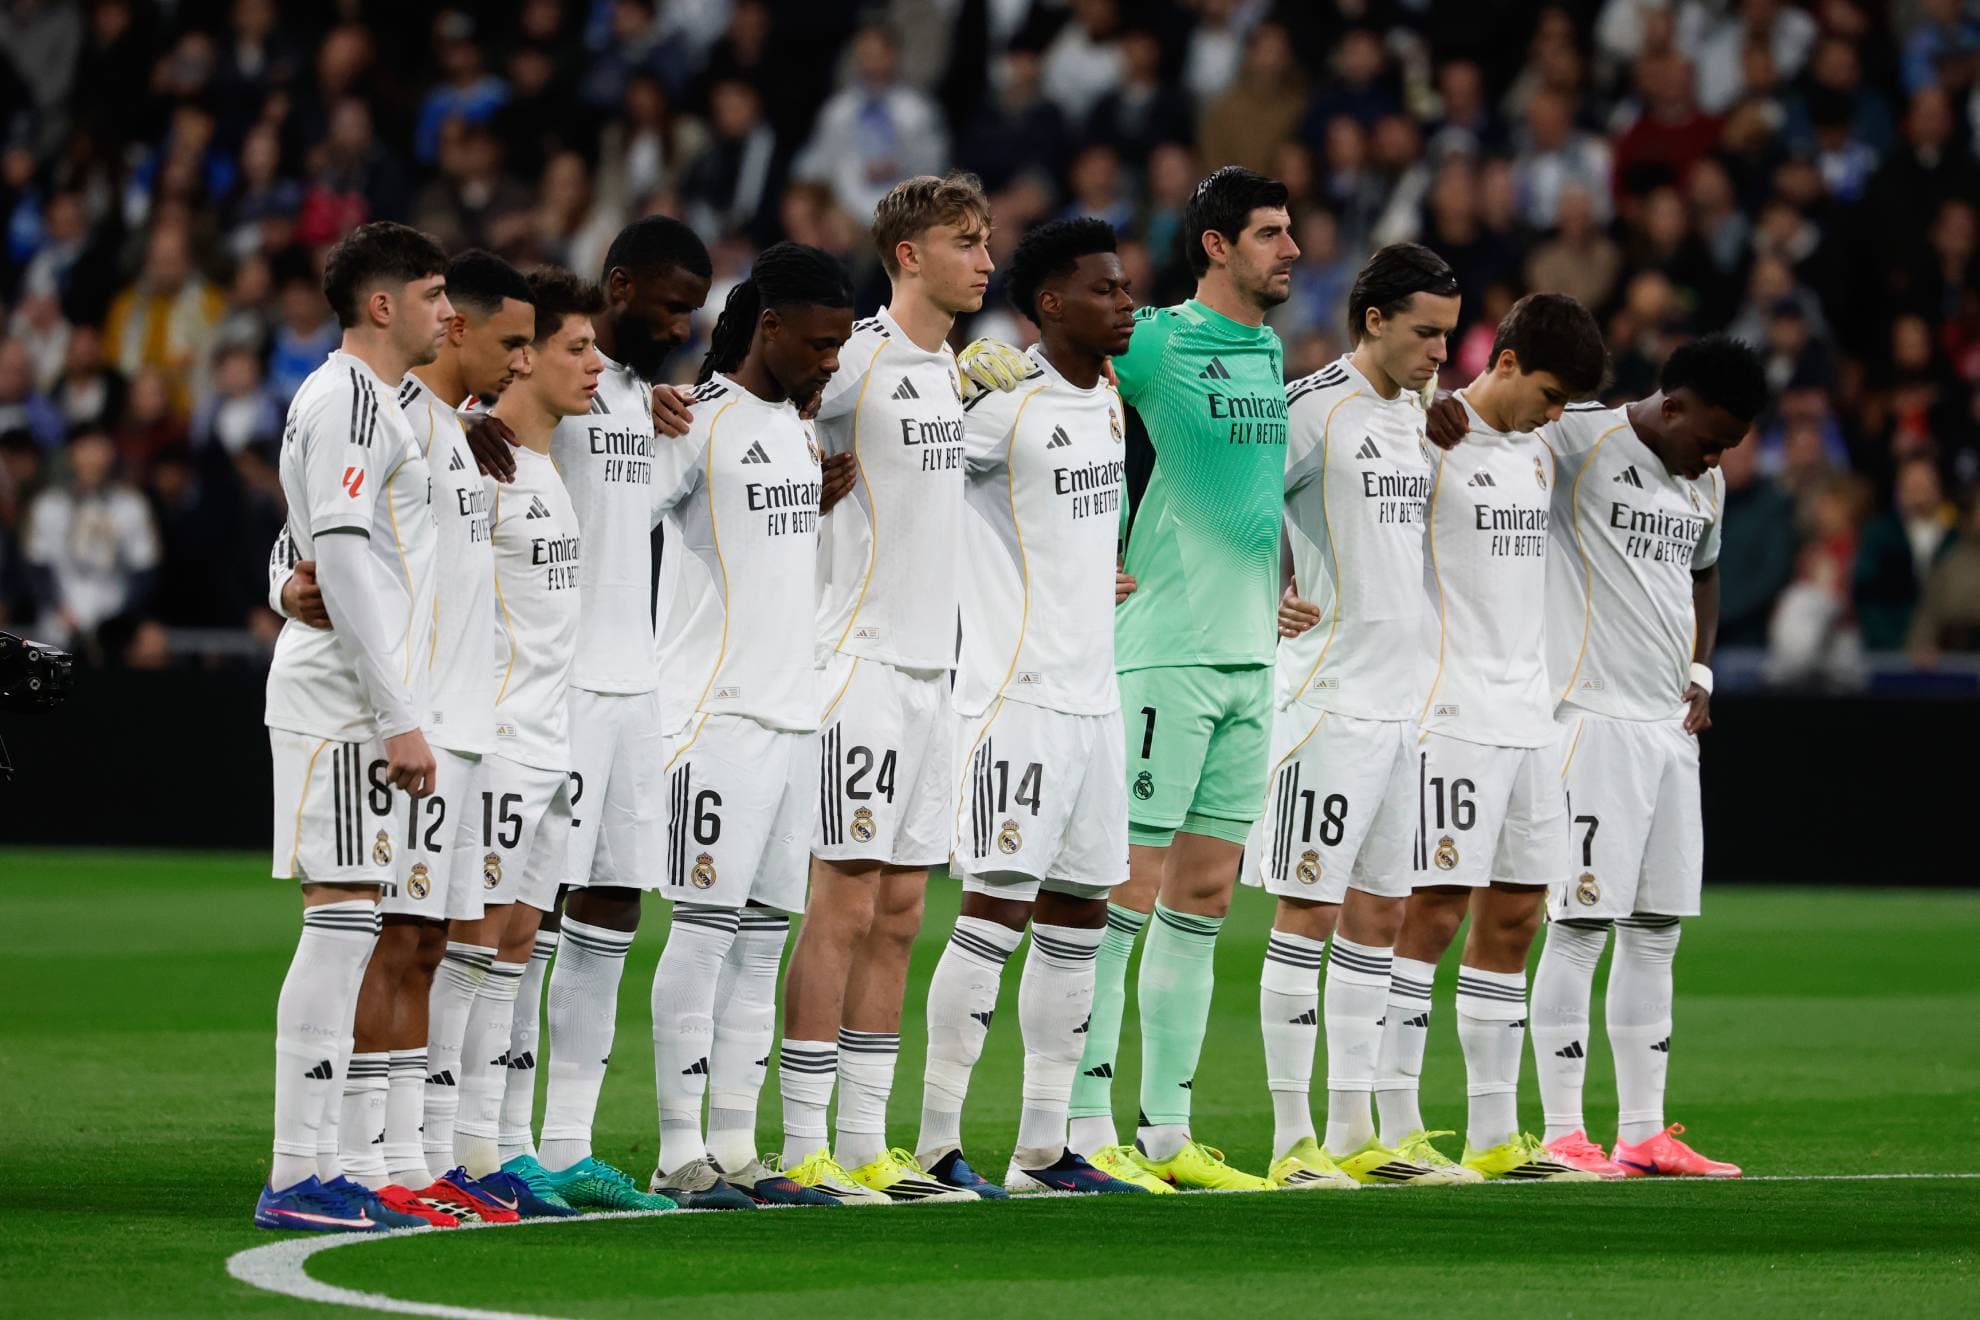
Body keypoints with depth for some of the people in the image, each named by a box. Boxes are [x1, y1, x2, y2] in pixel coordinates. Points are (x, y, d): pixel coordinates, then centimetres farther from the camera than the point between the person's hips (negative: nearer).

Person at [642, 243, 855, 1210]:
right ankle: (679, 1153, -5)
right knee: (705, 926, -7)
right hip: (718, 710, -8)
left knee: (763, 935, 7)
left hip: (795, 713, 8)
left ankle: (736, 1149, 9)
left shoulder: (798, 426, 17)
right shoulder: (699, 422, -9)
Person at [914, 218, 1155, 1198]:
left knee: (1078, 915, 8)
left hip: (1093, 694, 9)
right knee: (999, 905, -11)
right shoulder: (1002, 403, -12)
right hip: (1018, 695, -9)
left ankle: (1042, 1149, 12)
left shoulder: (1106, 401, 14)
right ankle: (935, 1142, -7)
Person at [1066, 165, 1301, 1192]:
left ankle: (1167, 1128, 13)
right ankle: (1085, 1127, -4)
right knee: (1124, 890, -7)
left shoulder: (1274, 354, 15)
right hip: (1166, 648, -8)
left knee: (1203, 896, 8)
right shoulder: (1153, 342, -9)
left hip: (1253, 653, 8)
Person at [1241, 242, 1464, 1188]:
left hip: (1406, 699, 8)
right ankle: (1292, 1139, -5)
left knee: (1378, 913, 9)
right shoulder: (1311, 409, -11)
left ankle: (1352, 1134, 14)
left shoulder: (1417, 415, 14)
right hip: (1330, 697, -8)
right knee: (1310, 911, -7)